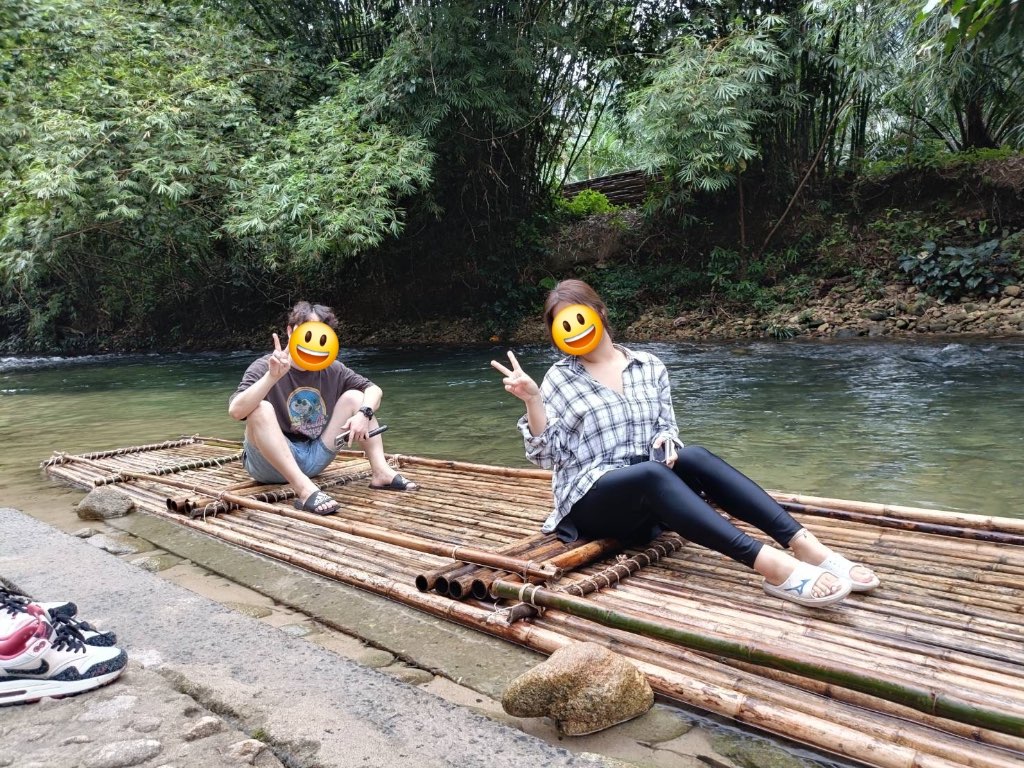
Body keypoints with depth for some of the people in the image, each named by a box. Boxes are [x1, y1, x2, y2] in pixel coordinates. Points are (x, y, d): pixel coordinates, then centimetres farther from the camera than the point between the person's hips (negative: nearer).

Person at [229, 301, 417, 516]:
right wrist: (272, 376, -41)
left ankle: (381, 472, -14)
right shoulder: (264, 368, -14)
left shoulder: (332, 370, 1)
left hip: (314, 458, 5)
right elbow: (235, 411, -29)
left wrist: (364, 413, -16)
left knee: (354, 397, -2)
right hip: (272, 463, -5)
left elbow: (374, 389, 5)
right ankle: (304, 488, -40)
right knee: (261, 409, -32)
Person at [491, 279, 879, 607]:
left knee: (693, 457, -28)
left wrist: (665, 441, -13)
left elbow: (667, 429, 11)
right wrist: (532, 400, -20)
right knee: (652, 474, -35)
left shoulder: (648, 366, 9)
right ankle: (773, 565, -48)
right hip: (591, 500, -3)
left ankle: (806, 547, -34)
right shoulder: (559, 378, 2)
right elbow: (546, 454, -5)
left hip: (648, 497, 3)